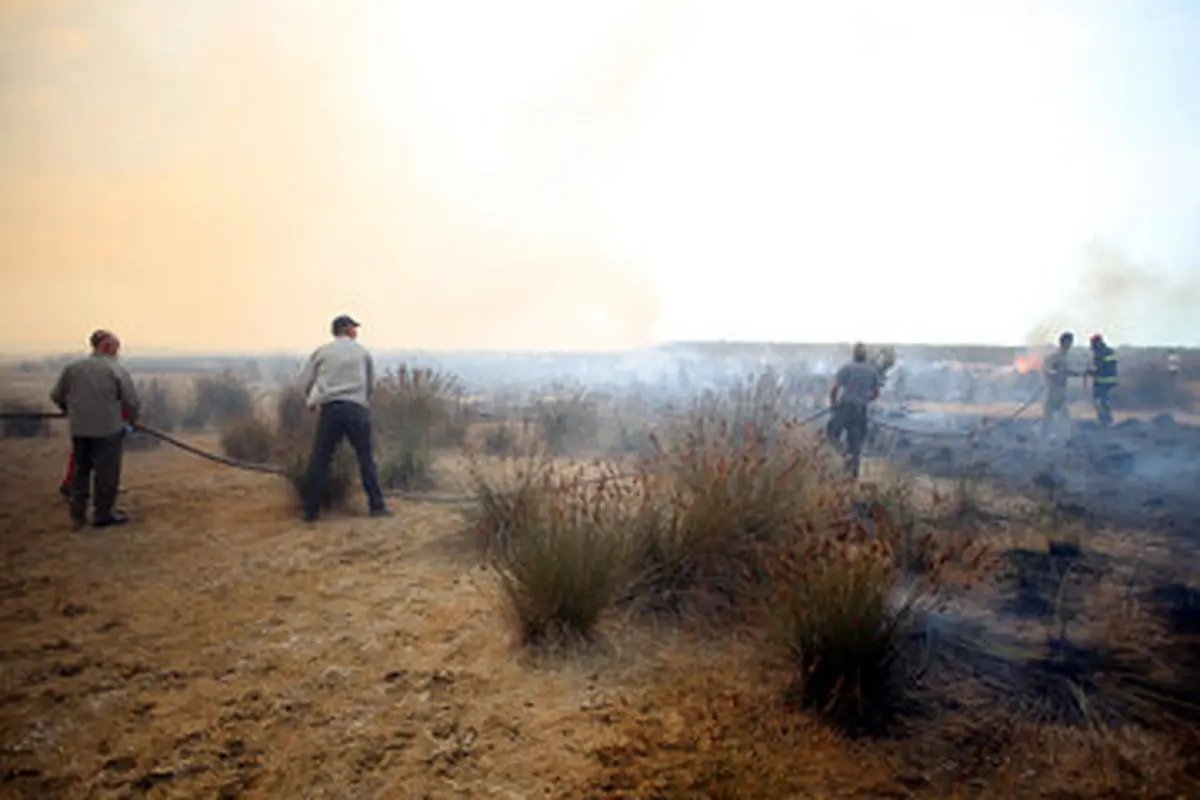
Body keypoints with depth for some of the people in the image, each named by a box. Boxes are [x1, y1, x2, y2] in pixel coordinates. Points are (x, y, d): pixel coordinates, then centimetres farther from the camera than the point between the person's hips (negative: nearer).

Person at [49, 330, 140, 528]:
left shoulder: (72, 368, 2)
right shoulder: (116, 370, -10)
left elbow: (56, 396, 8)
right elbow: (131, 401, -10)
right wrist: (131, 419, 10)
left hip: (79, 430, 5)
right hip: (108, 430, -5)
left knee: (80, 470, 17)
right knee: (107, 472, 7)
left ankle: (78, 514, 23)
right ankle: (103, 514, 15)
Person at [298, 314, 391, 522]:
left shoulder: (322, 351, 10)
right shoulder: (362, 351, 10)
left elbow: (305, 381, 9)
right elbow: (371, 383, 14)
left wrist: (314, 399, 25)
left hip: (330, 408, 1)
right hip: (357, 408, 0)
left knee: (320, 458, 5)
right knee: (366, 458, 7)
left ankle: (311, 509, 6)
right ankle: (377, 506, 6)